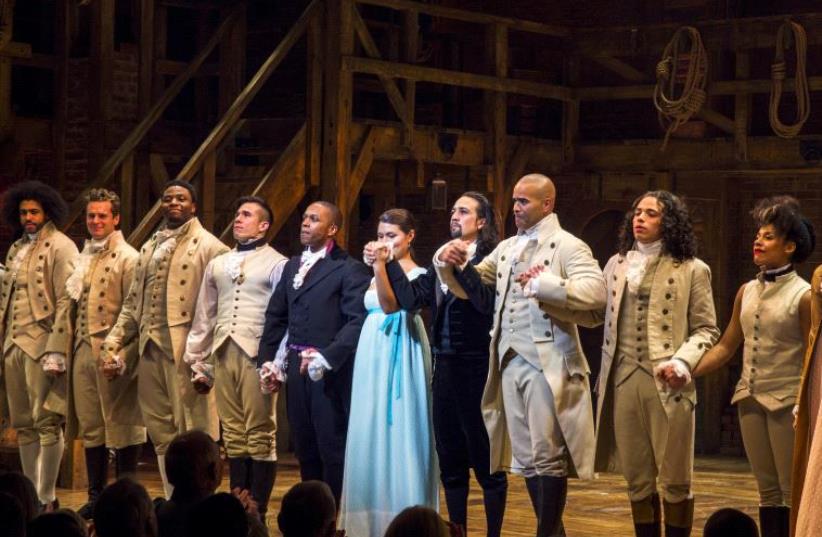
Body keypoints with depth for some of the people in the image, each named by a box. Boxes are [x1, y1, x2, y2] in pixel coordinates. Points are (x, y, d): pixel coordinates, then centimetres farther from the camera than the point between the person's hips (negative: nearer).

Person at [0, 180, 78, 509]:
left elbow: (66, 301, -11)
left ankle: (46, 499, -4)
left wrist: (56, 350, -18)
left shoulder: (60, 247, -4)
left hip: (42, 343, -7)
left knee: (46, 423, -7)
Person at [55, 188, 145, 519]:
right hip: (83, 351, 7)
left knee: (120, 424, -2)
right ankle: (96, 497, 18)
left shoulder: (128, 258, -6)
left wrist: (123, 355, -17)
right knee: (89, 425, 11)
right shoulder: (83, 258, 17)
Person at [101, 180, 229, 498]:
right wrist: (114, 342, 11)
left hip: (186, 349, -7)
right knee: (161, 432, 10)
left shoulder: (209, 247, -1)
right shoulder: (150, 247, 20)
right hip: (150, 349, 7)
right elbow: (133, 302, 20)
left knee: (192, 432, -4)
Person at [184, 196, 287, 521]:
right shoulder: (218, 265, 18)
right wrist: (199, 364, 16)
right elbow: (204, 317, 19)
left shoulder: (277, 264, 2)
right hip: (223, 355, 5)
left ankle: (257, 512, -1)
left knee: (260, 436, -3)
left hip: (257, 355, -5)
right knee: (233, 434, 6)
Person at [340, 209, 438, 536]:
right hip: (371, 360, 7)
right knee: (370, 436, 7)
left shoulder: (418, 275, -6)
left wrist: (380, 265, -31)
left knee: (397, 434, -7)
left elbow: (391, 304, -23)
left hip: (399, 358, -7)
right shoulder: (379, 275, 16)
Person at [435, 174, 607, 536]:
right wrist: (447, 262, 2)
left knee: (548, 456, -4)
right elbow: (466, 287, 21)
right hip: (510, 362, 7)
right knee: (525, 458, 10)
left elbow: (595, 292, -20)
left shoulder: (568, 246, -5)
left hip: (547, 363, -7)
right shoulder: (507, 248, 16)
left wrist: (543, 283, -20)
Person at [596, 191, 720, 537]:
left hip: (668, 383, -4)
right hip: (624, 380, 4)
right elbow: (598, 314, 16)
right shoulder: (617, 265, 15)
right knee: (637, 480, 7)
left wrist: (683, 362, -14)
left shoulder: (691, 269, 2)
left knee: (674, 481, -1)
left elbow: (706, 329, 1)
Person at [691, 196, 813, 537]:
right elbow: (727, 347, 11)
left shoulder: (802, 295, -8)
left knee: (792, 491, -1)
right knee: (767, 489, 11)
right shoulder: (747, 292, 8)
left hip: (786, 401, -6)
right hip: (750, 398, 6)